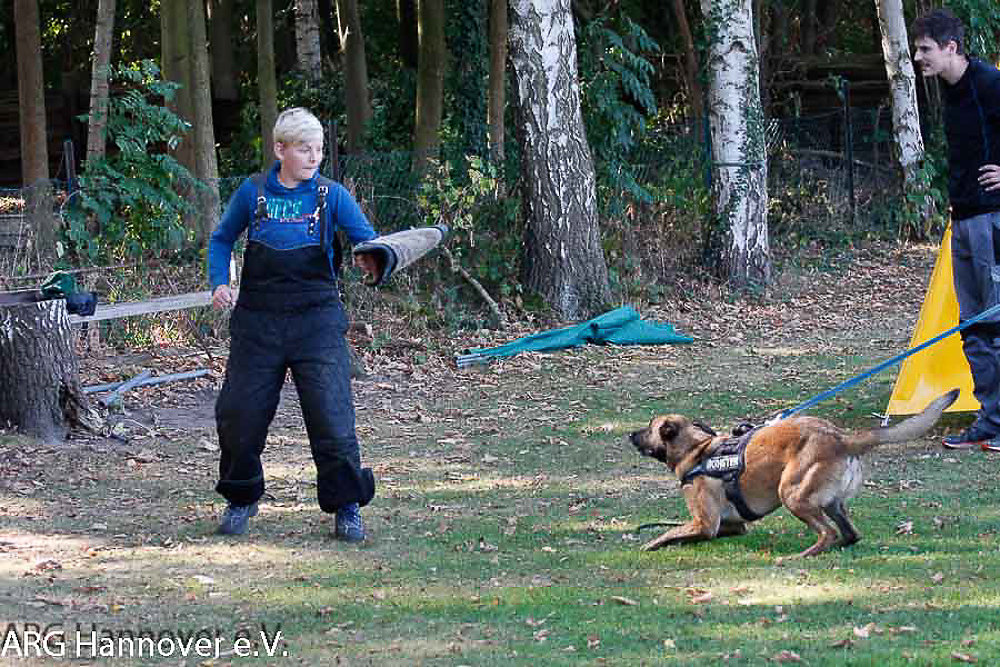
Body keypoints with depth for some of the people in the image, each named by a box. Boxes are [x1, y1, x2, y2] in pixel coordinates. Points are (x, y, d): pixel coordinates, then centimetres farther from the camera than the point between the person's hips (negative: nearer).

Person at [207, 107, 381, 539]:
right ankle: (241, 499, 26)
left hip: (316, 321, -2)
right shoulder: (253, 193, 3)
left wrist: (371, 259, -31)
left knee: (331, 414, -10)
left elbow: (367, 239, -8)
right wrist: (220, 282, -1)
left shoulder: (331, 196, -1)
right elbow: (222, 240, 16)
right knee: (239, 414, 3)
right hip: (259, 321, 2)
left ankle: (346, 506, 6)